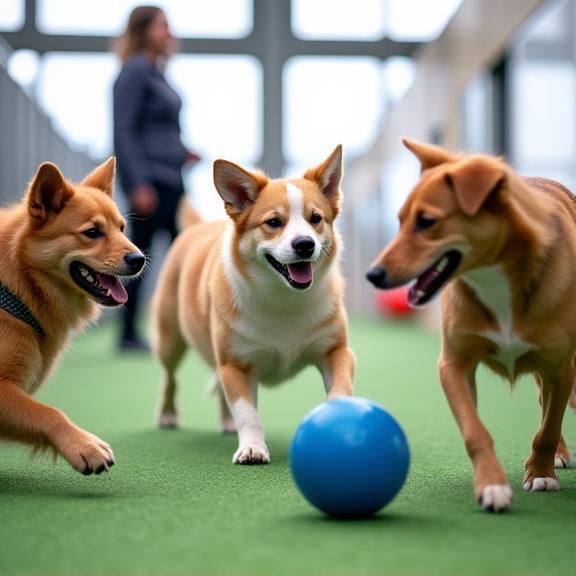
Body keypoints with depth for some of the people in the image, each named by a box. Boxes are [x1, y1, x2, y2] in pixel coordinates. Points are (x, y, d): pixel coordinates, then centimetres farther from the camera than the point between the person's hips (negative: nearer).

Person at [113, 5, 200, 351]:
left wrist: (183, 151, 9)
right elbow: (123, 131, -16)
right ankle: (128, 334, 4)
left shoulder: (156, 72, 17)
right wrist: (138, 184, -21)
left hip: (170, 177, 9)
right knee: (139, 254, -3)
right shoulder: (135, 72, -10)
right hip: (149, 178, -9)